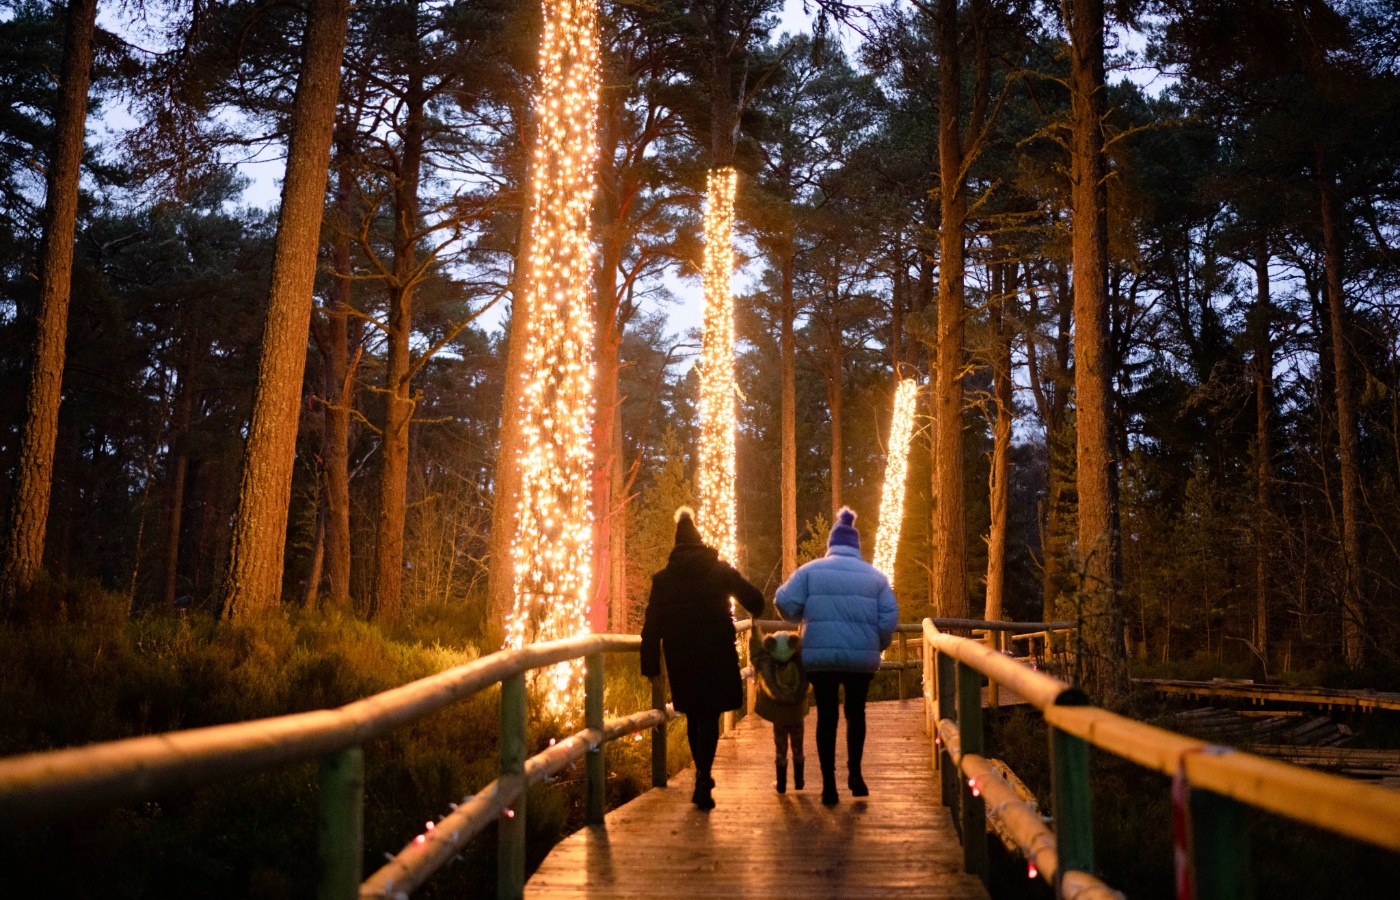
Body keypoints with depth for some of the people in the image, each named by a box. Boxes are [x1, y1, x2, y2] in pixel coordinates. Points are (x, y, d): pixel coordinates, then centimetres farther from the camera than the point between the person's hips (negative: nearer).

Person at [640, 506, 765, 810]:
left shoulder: (663, 578, 2)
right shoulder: (721, 571, -1)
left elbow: (652, 626, 0)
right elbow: (754, 601, 0)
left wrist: (651, 666, 3)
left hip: (681, 660, 2)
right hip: (717, 658, -2)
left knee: (694, 716, 17)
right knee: (709, 717, 0)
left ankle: (703, 777, 29)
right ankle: (703, 782, -13)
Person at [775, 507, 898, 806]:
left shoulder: (811, 570, 3)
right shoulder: (874, 575, 7)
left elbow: (785, 603, -4)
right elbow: (889, 618, 0)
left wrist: (803, 619, 16)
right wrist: (877, 645, 16)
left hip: (820, 655, -1)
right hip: (862, 657, 1)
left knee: (826, 716, 7)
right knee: (856, 712, 19)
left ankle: (829, 783, 5)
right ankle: (854, 772, 11)